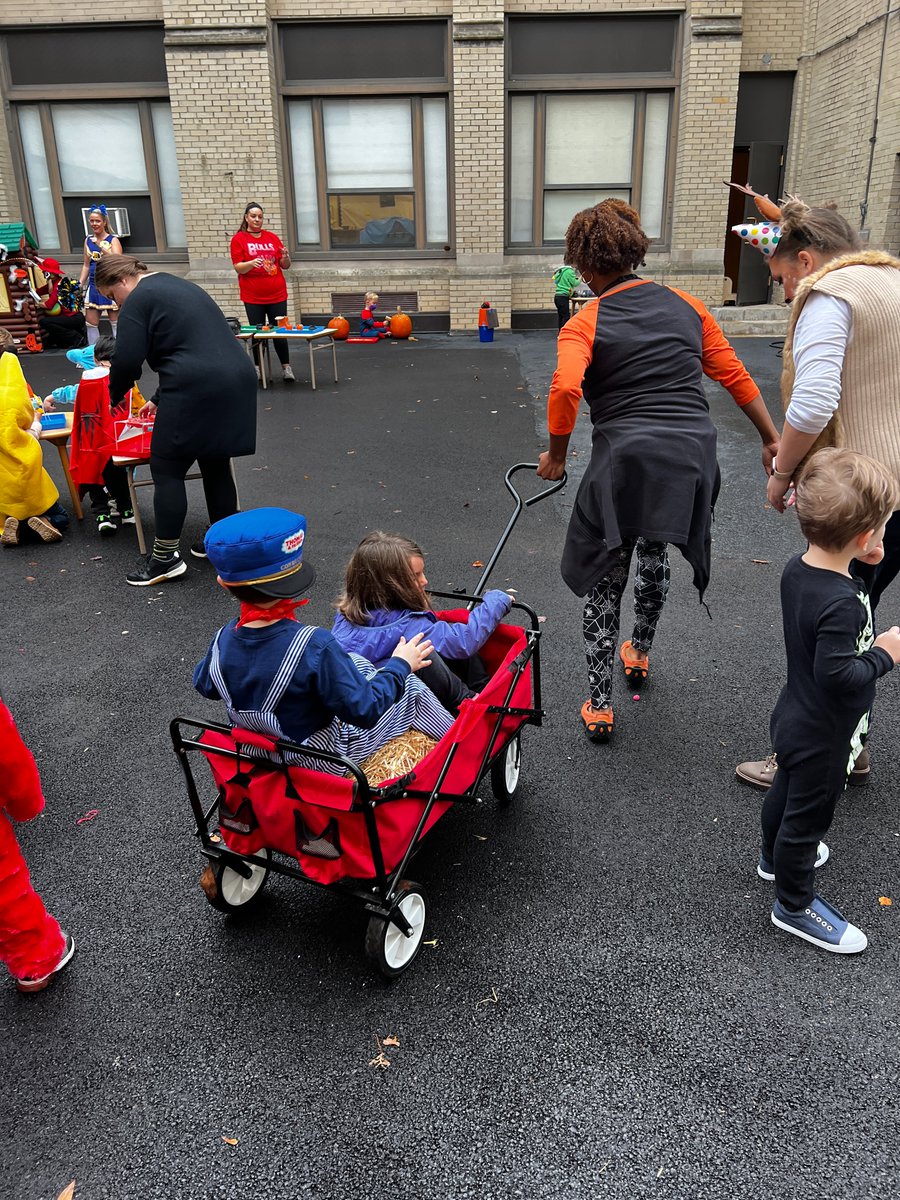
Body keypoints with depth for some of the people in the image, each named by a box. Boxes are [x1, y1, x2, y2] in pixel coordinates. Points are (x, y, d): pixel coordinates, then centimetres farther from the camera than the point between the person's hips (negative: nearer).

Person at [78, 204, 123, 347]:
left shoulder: (113, 240, -5)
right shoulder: (88, 240, 10)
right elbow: (86, 265, 15)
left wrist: (100, 245, -27)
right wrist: (80, 284, 8)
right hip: (93, 285, 5)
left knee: (115, 322, 2)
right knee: (91, 323, 6)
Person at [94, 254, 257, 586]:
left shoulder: (139, 299, -2)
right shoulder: (179, 286, 26)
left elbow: (127, 360, -7)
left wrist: (114, 396, 12)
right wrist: (159, 399, 31)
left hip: (196, 390, -9)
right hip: (236, 379, 9)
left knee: (167, 470, 1)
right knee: (215, 463, 18)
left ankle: (165, 557, 6)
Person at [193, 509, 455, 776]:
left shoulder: (224, 639, -16)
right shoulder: (313, 646, -35)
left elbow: (205, 686, 5)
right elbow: (363, 710, -28)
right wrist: (399, 664, -12)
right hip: (327, 761, -6)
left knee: (359, 663, 21)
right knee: (409, 686, 9)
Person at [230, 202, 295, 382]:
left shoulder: (272, 237, 10)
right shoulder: (239, 239, 1)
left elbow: (285, 266, 12)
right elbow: (238, 267, -7)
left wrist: (286, 257, -10)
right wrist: (252, 263, -26)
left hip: (277, 294, 2)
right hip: (253, 297, -2)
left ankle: (286, 368, 7)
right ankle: (257, 369, 10)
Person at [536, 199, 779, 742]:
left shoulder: (584, 325, -1)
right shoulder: (686, 305, 12)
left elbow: (565, 388, -20)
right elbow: (735, 376, 12)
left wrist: (556, 456, -6)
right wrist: (773, 438, 20)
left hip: (625, 462, -4)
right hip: (692, 457, 5)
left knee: (605, 581, 9)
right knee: (654, 551, 29)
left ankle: (599, 705, 11)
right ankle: (640, 653, 48)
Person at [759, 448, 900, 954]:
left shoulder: (798, 569, -10)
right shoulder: (841, 604, -36)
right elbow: (838, 675, -33)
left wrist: (859, 562, -4)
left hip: (794, 719, 9)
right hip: (824, 737, -8)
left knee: (787, 789, 30)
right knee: (810, 813, 12)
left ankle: (778, 856, 55)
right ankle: (795, 904, 33)